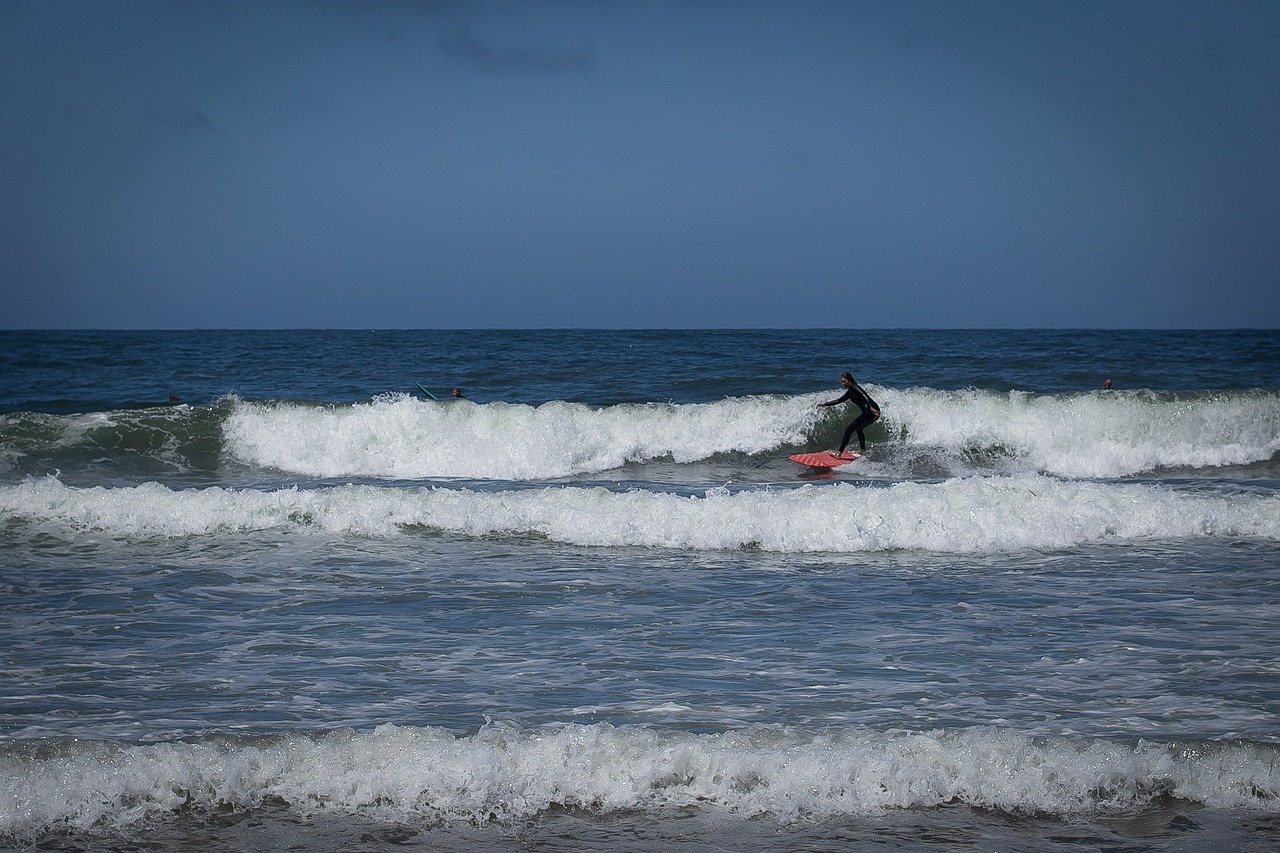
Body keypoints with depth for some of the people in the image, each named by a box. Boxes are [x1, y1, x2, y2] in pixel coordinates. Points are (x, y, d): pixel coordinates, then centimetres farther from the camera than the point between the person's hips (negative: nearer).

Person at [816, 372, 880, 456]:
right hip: (868, 412, 10)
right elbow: (839, 400, 31)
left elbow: (864, 396, -23)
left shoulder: (854, 387, -7)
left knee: (850, 429, -10)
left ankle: (840, 452, -10)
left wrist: (871, 408, -36)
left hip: (871, 411, -10)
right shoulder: (850, 391, 22)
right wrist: (824, 404, 28)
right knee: (858, 429, 31)